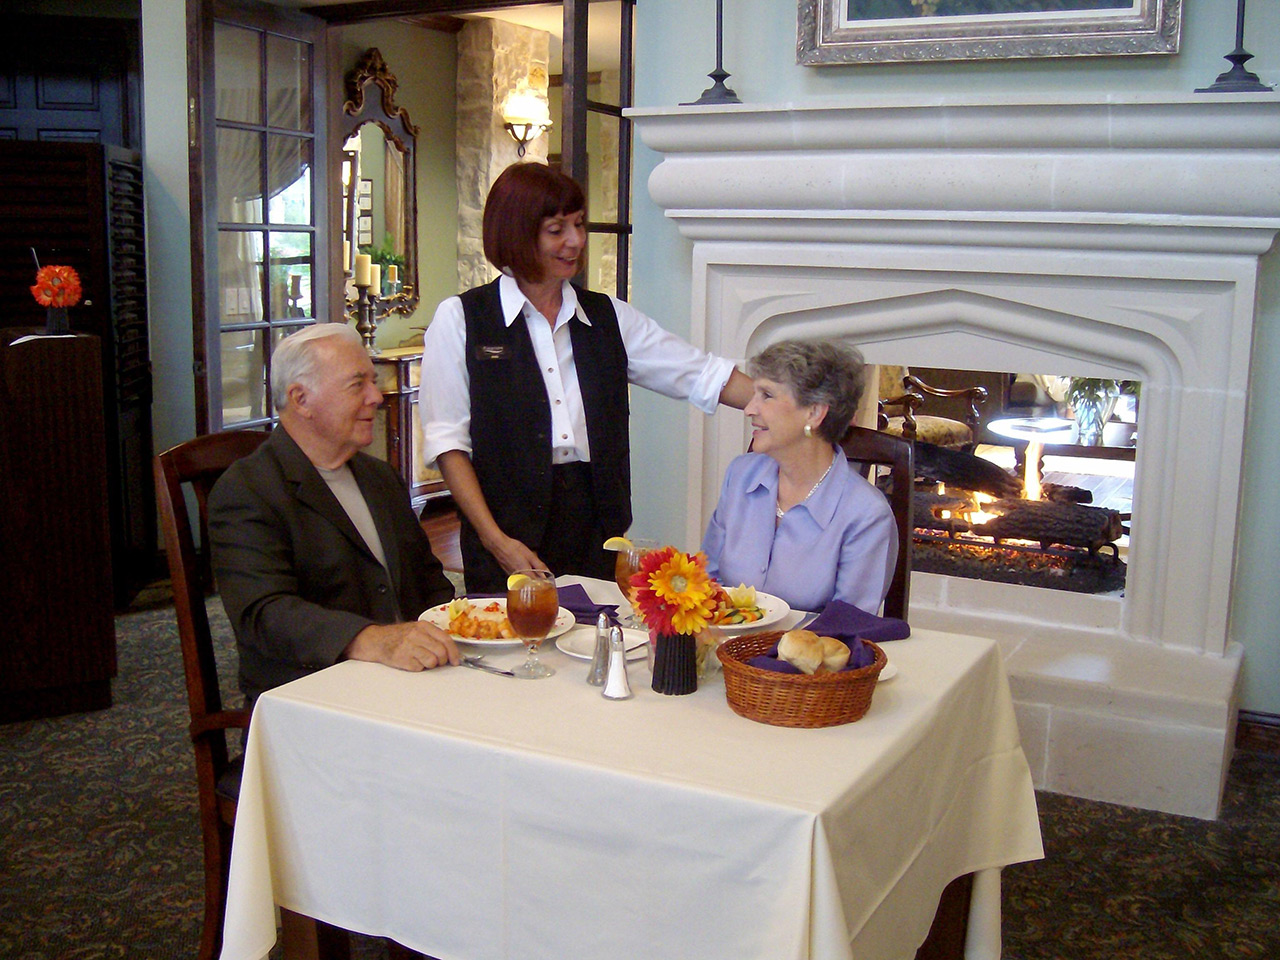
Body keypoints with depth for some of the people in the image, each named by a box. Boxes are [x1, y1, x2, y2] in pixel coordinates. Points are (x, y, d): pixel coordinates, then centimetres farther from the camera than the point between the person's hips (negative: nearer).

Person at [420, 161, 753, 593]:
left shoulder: (609, 318, 11)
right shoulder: (460, 319, 1)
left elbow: (705, 377, 7)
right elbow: (447, 441, -3)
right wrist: (496, 540, -12)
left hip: (596, 528, 3)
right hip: (510, 525, -3)